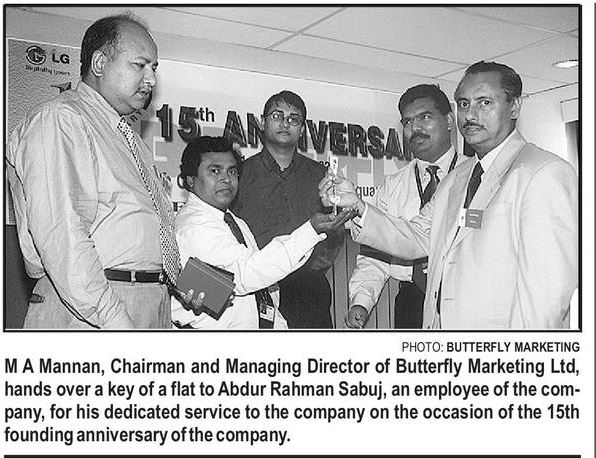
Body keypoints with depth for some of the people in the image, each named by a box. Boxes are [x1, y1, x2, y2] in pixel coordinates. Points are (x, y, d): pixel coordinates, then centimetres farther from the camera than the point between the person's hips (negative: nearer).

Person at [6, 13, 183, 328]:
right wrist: (115, 320, -25)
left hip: (154, 307, 9)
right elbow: (59, 235, -20)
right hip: (88, 313, -8)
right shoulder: (58, 119, -8)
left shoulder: (130, 137, 22)